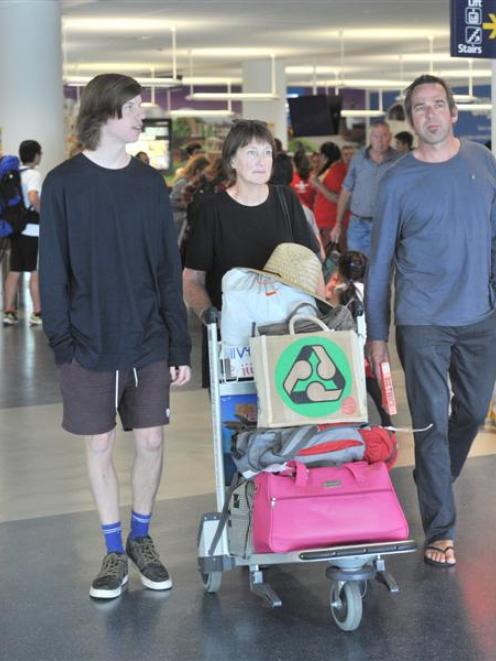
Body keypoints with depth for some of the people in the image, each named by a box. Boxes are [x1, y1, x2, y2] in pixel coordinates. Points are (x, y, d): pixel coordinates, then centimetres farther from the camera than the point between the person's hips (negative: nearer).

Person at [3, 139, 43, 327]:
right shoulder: (34, 175, -13)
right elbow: (33, 198, -29)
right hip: (32, 229, -7)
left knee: (14, 271, 10)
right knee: (36, 271, 0)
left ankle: (9, 312, 12)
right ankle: (37, 314, 3)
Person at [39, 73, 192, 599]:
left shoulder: (150, 182, 4)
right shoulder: (64, 183, -5)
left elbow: (169, 269, 4)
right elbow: (52, 270, -4)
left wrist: (179, 345, 2)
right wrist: (60, 341, -10)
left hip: (148, 340, 3)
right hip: (90, 343, -2)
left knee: (151, 441, 7)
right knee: (99, 445, 7)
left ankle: (141, 538, 28)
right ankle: (114, 549, 22)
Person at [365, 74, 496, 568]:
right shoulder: (398, 181, -5)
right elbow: (380, 262, -1)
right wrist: (376, 335, -3)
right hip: (422, 323, -4)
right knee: (432, 424, -2)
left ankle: (436, 485, 42)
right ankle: (440, 531, 6)